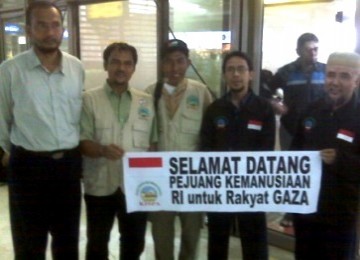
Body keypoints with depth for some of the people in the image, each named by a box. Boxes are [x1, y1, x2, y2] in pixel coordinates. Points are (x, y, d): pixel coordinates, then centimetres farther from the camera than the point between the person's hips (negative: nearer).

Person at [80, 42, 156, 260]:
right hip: (100, 185, -2)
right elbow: (82, 141, -7)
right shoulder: (89, 99, -2)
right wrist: (102, 150, -27)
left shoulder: (147, 101, 7)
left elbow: (153, 142, 9)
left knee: (134, 242, 17)